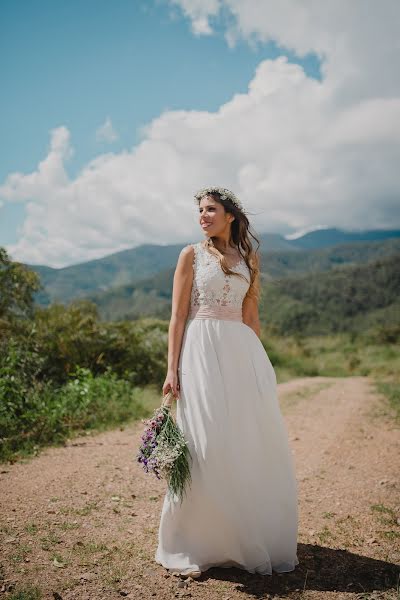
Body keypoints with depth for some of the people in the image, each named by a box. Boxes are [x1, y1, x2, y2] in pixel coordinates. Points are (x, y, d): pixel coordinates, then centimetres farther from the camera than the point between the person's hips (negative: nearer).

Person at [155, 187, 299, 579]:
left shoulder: (247, 259, 15)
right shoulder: (192, 254, 4)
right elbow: (177, 315, -2)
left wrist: (257, 361, 13)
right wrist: (172, 369, -10)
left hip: (243, 353, 4)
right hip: (202, 351, -4)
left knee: (257, 444, 6)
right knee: (206, 445, -5)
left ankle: (254, 537, 26)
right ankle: (193, 545, 10)